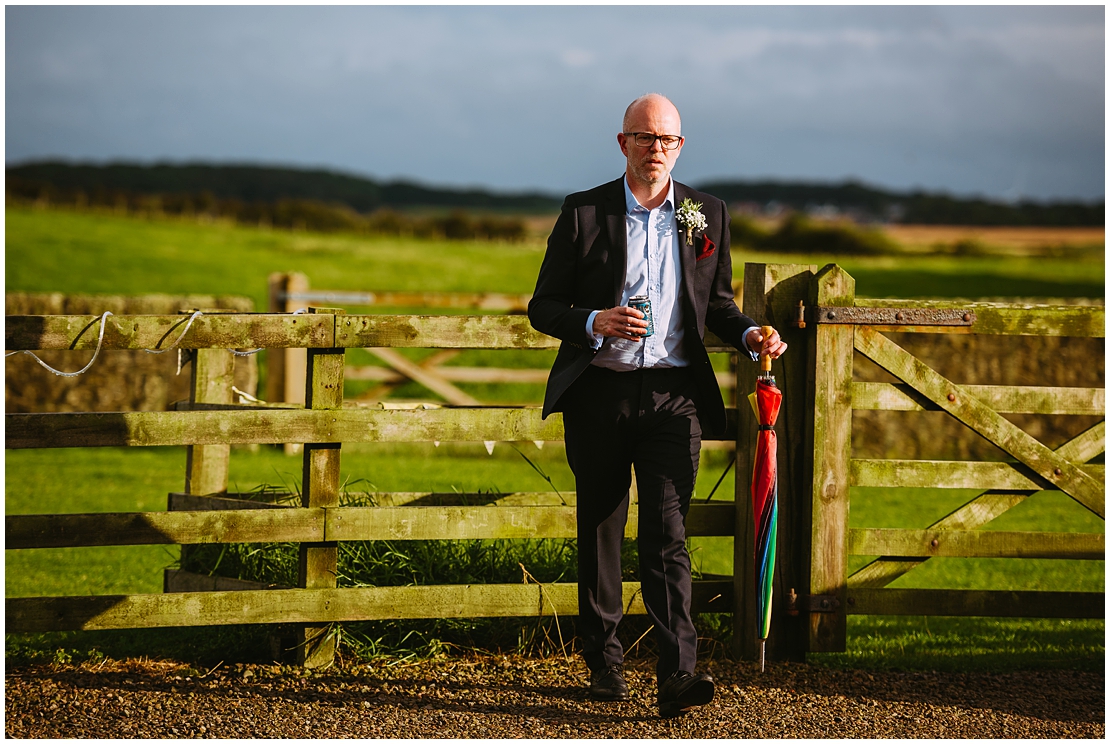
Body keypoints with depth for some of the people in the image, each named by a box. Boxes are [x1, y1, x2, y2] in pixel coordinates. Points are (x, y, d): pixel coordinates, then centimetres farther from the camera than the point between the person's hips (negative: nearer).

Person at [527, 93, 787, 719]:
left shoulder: (707, 215, 8)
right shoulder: (584, 213, 2)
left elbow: (717, 302, 19)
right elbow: (544, 307, 2)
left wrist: (750, 334, -2)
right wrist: (594, 323, -17)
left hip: (673, 393, 0)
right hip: (599, 392, 0)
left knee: (668, 534, -12)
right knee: (600, 531, 10)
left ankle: (677, 674, -20)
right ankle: (604, 661, 25)